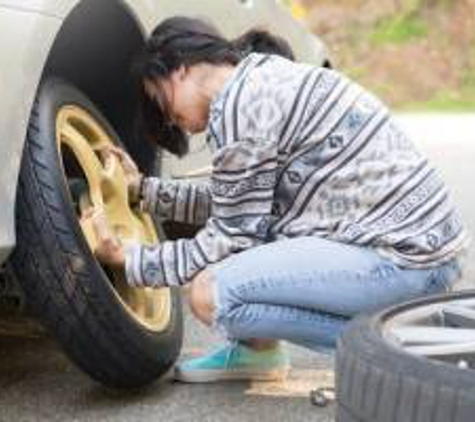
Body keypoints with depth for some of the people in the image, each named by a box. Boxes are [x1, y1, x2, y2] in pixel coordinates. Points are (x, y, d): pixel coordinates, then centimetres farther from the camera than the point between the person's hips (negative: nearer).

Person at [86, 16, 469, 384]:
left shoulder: (237, 104, -13)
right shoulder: (265, 76, 16)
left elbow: (233, 235, -9)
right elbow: (232, 205, 23)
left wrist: (128, 259, 0)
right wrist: (143, 188, 24)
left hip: (405, 259, -10)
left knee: (211, 294, -16)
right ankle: (257, 350, 21)